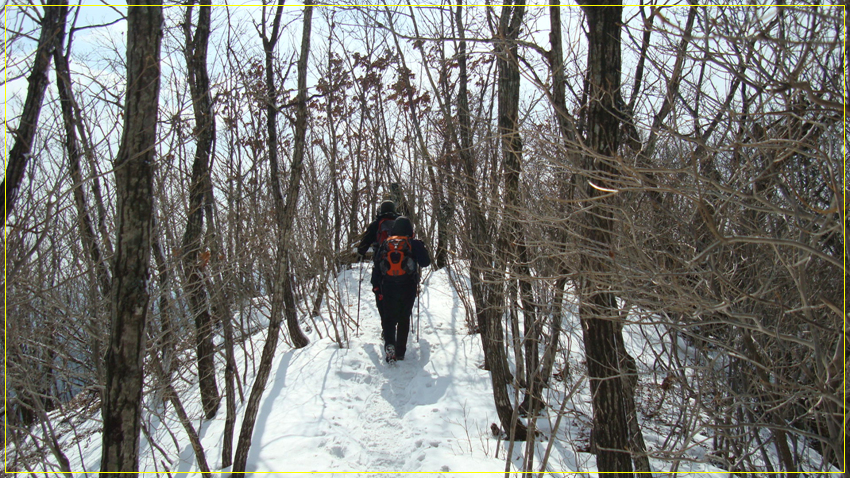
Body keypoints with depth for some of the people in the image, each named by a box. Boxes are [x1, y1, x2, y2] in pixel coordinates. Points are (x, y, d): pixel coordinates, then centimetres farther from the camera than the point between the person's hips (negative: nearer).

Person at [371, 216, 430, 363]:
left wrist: (376, 286, 11)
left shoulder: (385, 244, 8)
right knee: (404, 319, 11)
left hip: (387, 287, 1)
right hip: (407, 287, -1)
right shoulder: (414, 244, 0)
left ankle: (389, 344, -15)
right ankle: (400, 352, 11)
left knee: (388, 318, 9)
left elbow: (377, 267, 6)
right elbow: (426, 262, -1)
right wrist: (421, 248, 16)